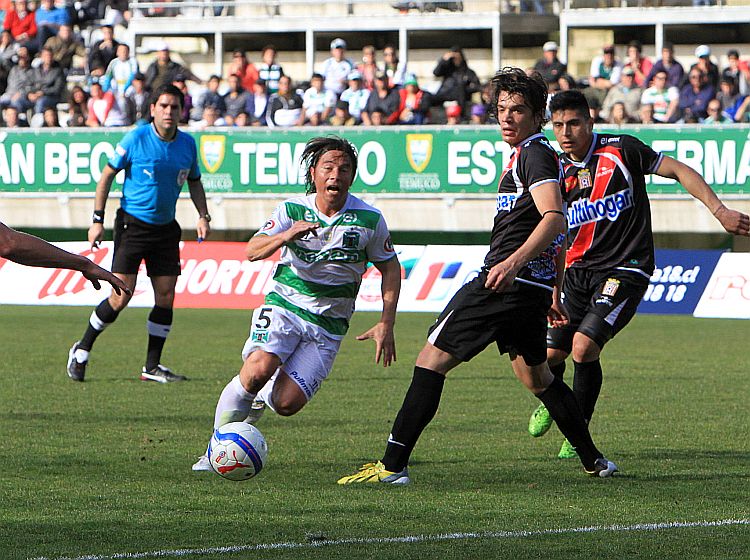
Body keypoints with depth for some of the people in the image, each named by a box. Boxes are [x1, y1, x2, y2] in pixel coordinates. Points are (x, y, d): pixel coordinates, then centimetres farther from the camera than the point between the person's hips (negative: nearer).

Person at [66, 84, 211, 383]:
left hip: (166, 228, 5)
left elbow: (194, 182, 19)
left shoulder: (187, 144, 3)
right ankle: (81, 352, 9)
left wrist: (203, 216, 4)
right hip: (132, 224, -5)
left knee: (166, 296, -1)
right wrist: (97, 219, -7)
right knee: (121, 297, -10)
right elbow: (107, 175, -3)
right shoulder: (136, 139, -10)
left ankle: (152, 367, 9)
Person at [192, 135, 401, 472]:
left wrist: (386, 325, 0)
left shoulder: (369, 220, -5)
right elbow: (253, 251, -13)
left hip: (328, 326, 0)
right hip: (283, 307, 0)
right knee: (258, 369, -30)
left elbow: (390, 267, 7)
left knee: (287, 403, -16)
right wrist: (286, 235, -33)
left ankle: (260, 398, 23)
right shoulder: (293, 210, -3)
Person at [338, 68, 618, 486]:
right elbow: (556, 233, 28)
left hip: (505, 281, -10)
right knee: (536, 376, 24)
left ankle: (393, 465, -13)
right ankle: (594, 461, 27)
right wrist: (555, 295, 33)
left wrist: (514, 261, -38)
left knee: (432, 360, -9)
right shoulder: (544, 155, 21)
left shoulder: (534, 154, -10)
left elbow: (554, 218, -24)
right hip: (534, 288, 10)